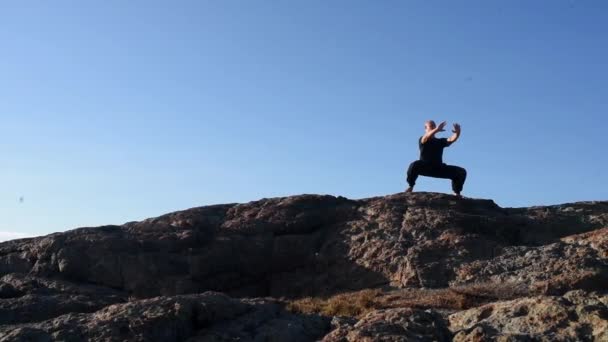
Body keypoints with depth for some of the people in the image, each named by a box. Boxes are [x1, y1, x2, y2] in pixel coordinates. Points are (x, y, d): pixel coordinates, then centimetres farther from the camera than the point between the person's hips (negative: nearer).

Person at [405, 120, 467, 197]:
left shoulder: (440, 141, 14)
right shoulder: (422, 139, 2)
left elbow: (452, 139, -5)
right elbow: (426, 138, -24)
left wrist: (457, 132, -28)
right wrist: (437, 130, -42)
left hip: (439, 168, 4)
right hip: (425, 167, -4)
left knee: (461, 172, -9)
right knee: (415, 165, -37)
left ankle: (457, 192, 6)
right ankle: (411, 186, -12)